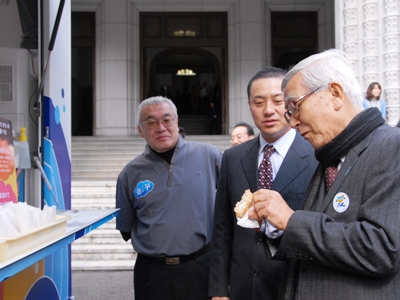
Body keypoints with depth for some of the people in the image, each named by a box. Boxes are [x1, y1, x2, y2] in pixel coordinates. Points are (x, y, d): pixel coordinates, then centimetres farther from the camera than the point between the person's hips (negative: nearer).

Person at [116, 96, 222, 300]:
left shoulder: (209, 156, -4)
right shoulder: (130, 174, 1)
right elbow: (126, 229, 12)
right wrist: (158, 246, 8)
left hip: (203, 268, -1)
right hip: (152, 273, 1)